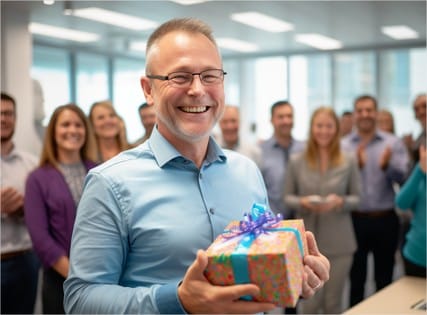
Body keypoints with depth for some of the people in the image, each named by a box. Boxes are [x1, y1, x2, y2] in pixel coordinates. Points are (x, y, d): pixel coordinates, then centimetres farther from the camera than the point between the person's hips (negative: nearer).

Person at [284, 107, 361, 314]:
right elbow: (287, 197, 4)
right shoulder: (296, 161, 0)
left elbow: (357, 198, 4)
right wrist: (303, 202, -17)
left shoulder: (349, 162, 0)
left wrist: (340, 201, -17)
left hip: (339, 242, 1)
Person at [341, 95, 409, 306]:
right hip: (355, 220, 0)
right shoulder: (342, 146, 1)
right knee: (356, 276, 10)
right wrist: (355, 164, -23)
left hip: (386, 219, 0)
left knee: (385, 277, 11)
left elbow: (404, 178, -8)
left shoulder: (393, 143, 2)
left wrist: (387, 165, -27)